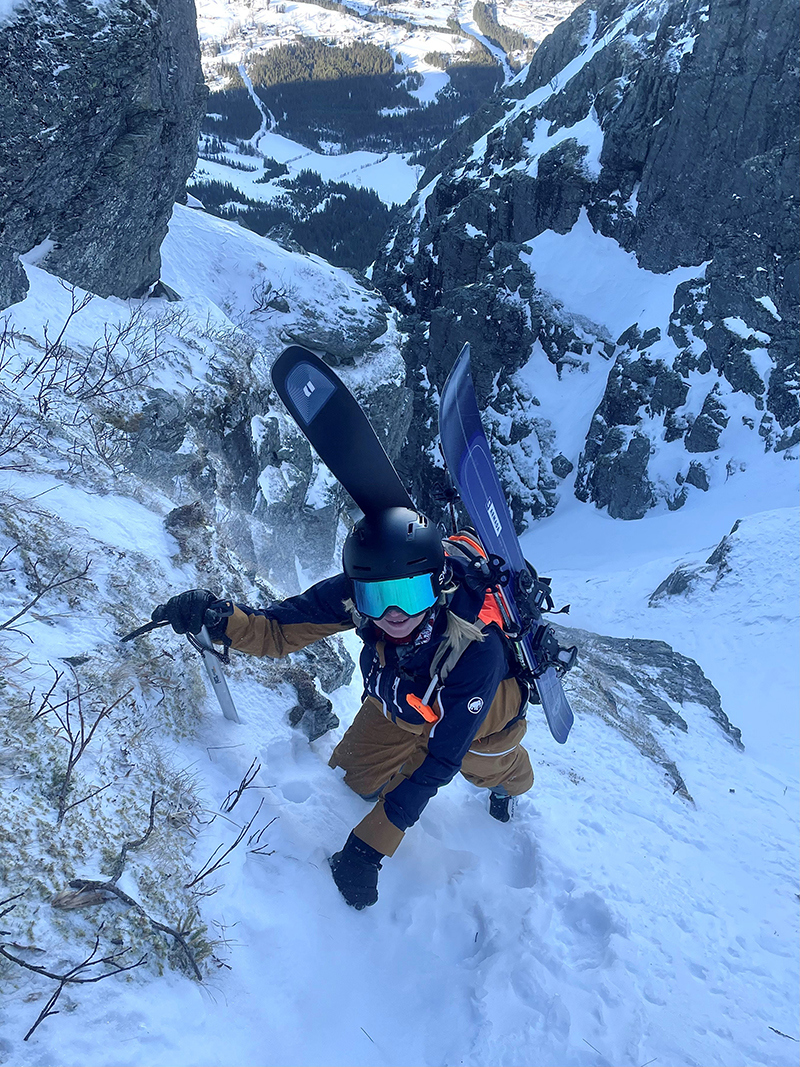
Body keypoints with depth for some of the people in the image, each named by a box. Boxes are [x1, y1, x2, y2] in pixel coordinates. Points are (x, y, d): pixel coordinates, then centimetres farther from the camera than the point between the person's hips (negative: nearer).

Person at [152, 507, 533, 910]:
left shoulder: (477, 647, -45)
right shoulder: (357, 593, -35)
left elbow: (442, 757, -37)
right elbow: (281, 630, -25)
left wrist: (369, 845, -37)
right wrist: (219, 618, -46)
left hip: (495, 694, 0)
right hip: (403, 692, 1)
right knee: (354, 778, -1)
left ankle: (507, 778, 12)